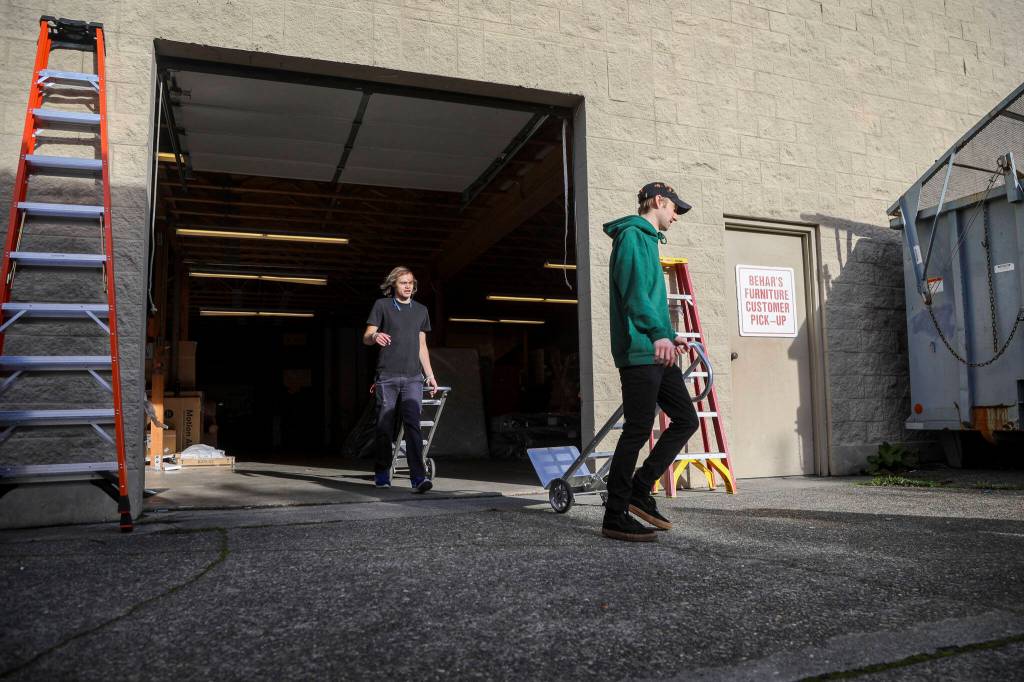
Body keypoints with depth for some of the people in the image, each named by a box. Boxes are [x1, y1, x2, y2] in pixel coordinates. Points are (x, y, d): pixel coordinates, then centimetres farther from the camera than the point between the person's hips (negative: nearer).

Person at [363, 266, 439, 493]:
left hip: (413, 378, 2)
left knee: (413, 425, -10)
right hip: (387, 376, -2)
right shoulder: (382, 305, 7)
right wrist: (375, 336, -22)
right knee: (385, 426, 2)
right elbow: (366, 337, 2)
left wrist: (430, 375, 16)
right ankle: (382, 474, 17)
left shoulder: (421, 310, 18)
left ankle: (418, 477, -17)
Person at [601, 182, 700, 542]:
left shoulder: (647, 239, 26)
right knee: (638, 430, -8)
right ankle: (615, 517, 1)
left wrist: (670, 335, 29)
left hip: (656, 351, 10)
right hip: (639, 350, -10)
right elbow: (634, 293, -19)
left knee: (686, 419, 9)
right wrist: (658, 334, -29)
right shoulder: (632, 236, -6)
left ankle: (639, 491, 14)